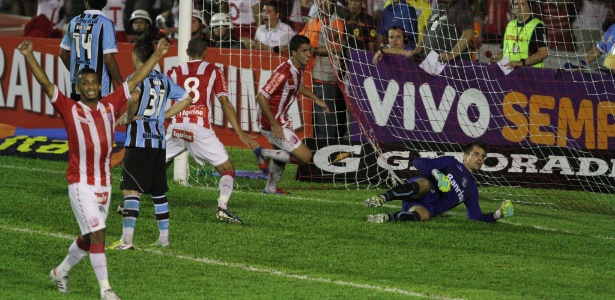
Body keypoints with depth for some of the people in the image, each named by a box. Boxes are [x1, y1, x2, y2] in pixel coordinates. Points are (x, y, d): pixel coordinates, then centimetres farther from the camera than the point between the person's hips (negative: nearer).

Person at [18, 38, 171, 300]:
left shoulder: (109, 106, 6)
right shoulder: (69, 109, -5)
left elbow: (134, 80, 11)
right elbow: (45, 83, -14)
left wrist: (157, 56, 12)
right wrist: (29, 56, -24)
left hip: (104, 184, 5)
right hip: (81, 183, -5)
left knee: (88, 237, 15)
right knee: (97, 233, -12)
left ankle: (61, 271, 38)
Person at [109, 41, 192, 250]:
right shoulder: (164, 80, 12)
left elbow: (134, 97, -30)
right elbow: (186, 99, 19)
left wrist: (130, 116, -12)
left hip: (138, 141, -6)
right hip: (159, 142, 6)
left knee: (131, 190, -10)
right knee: (158, 191, 16)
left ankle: (127, 238, -19)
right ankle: (164, 236, 21)